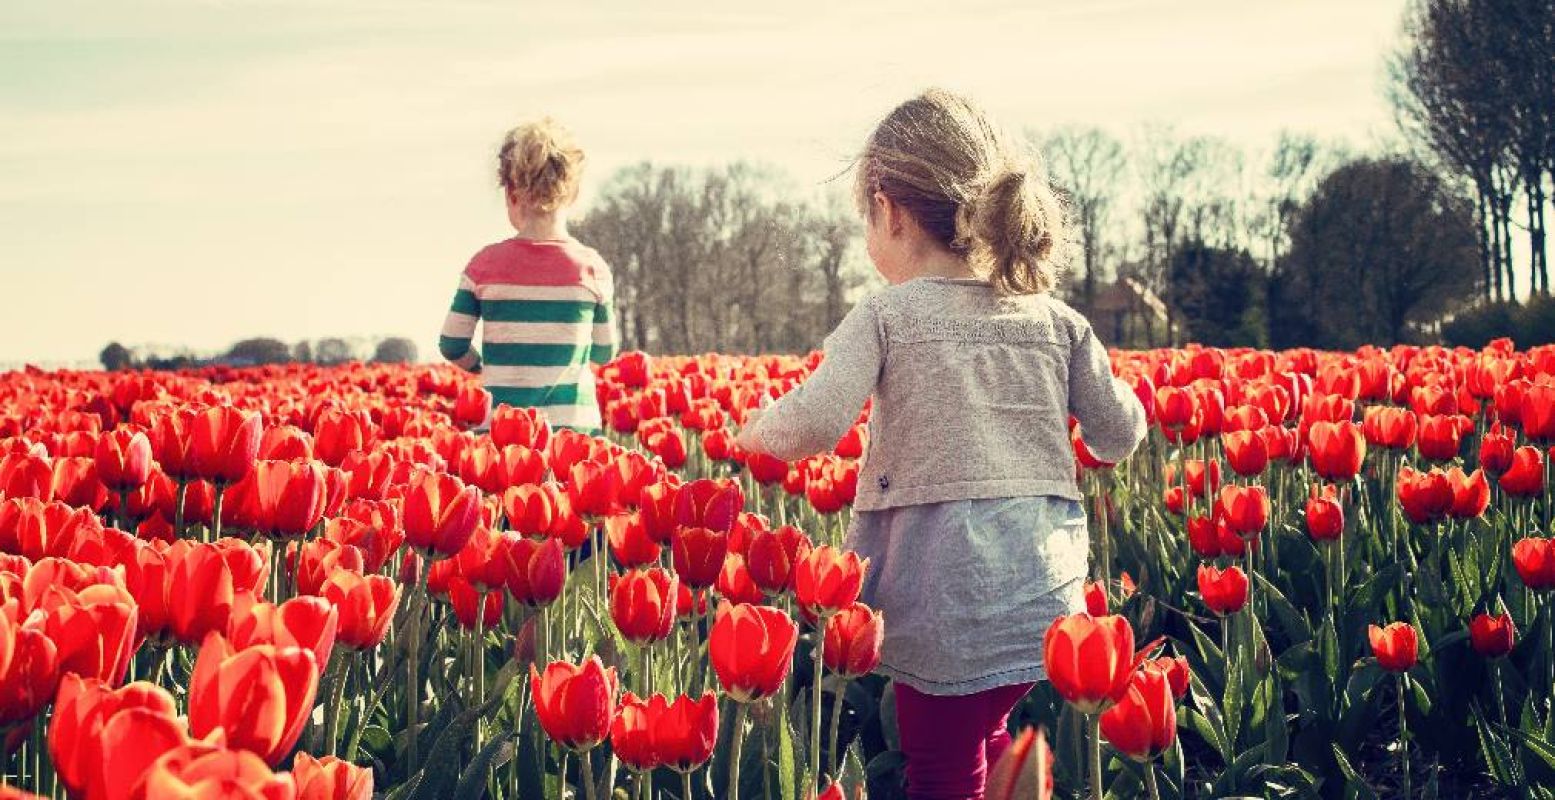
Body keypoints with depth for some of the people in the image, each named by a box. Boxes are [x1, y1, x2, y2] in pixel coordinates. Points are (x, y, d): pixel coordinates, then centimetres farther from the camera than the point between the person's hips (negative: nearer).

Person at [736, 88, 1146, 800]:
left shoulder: (885, 316, -6)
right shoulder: (1056, 320, 7)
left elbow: (815, 424, -18)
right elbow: (1120, 437, 11)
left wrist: (758, 430, 2)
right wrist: (1112, 388, 32)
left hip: (948, 610, -5)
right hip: (1048, 601, 5)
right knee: (989, 738, 26)